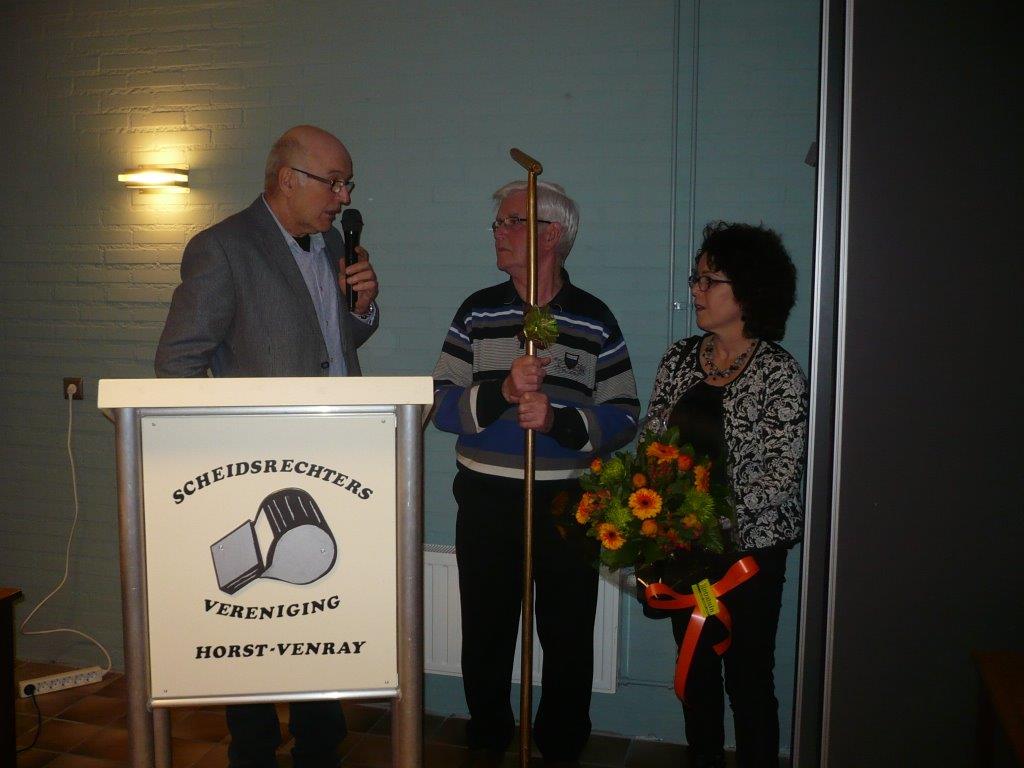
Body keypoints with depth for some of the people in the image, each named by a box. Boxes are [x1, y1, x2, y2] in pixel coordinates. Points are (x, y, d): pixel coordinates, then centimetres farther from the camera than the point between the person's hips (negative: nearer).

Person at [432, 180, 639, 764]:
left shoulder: (595, 321, 1)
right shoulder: (478, 312, 4)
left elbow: (624, 416, -4)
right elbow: (441, 405, -4)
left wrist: (558, 420, -20)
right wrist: (502, 392, -21)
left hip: (568, 503, -1)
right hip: (487, 501, 1)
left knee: (569, 638, 9)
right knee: (486, 634, 12)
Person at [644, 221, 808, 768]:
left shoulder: (779, 374, -13)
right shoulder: (679, 358, 3)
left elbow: (780, 475, -16)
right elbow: (650, 441, 7)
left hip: (749, 548, -5)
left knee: (748, 676, 6)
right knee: (694, 666, 17)